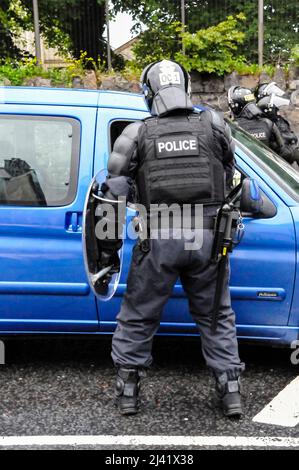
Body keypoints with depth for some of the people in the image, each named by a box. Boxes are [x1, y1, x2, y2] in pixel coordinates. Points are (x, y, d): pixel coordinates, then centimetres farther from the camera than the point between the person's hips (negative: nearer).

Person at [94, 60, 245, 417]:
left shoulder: (138, 134, 1)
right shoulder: (214, 125, 5)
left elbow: (112, 196, -1)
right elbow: (232, 181, 14)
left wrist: (108, 249, 6)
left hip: (158, 241, -1)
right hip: (208, 239, 2)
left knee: (138, 317, 15)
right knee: (216, 316, 18)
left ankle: (128, 391, 24)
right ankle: (230, 391, 24)